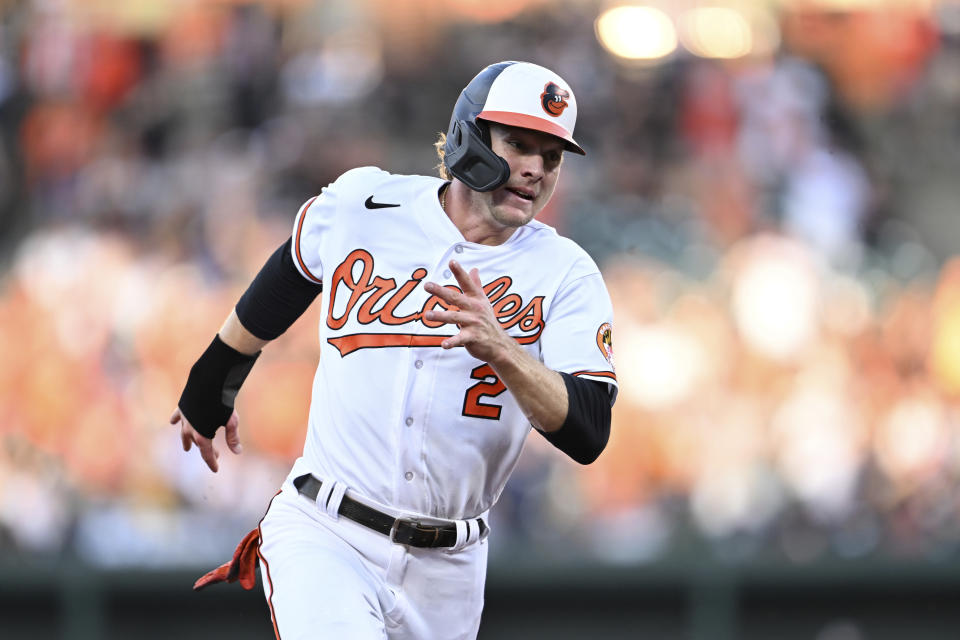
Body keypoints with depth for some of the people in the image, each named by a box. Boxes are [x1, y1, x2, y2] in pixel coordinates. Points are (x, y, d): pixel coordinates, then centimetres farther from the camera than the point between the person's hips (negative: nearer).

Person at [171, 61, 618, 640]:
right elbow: (288, 275, 21)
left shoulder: (567, 276, -4)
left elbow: (589, 435, -15)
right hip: (324, 541, -2)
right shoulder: (361, 207, -1)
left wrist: (499, 348, -31)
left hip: (446, 570, 2)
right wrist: (213, 383, 34)